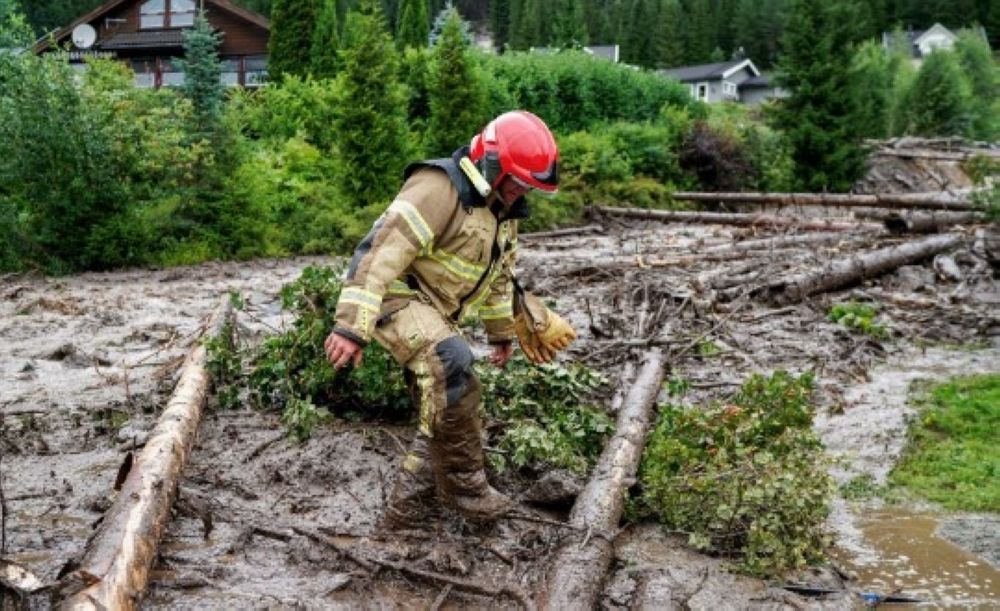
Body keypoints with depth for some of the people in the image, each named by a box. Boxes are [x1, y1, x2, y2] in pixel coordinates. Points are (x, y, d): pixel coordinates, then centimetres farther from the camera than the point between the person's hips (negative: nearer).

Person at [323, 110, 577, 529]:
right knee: (450, 363, -33)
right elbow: (384, 253, -29)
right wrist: (352, 325, -35)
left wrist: (501, 332, 28)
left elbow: (499, 275, 23)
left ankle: (405, 508, 25)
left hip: (436, 312, 10)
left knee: (443, 413, 10)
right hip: (396, 296, -10)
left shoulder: (502, 210, 9)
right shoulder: (439, 188, -21)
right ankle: (464, 487, -22)